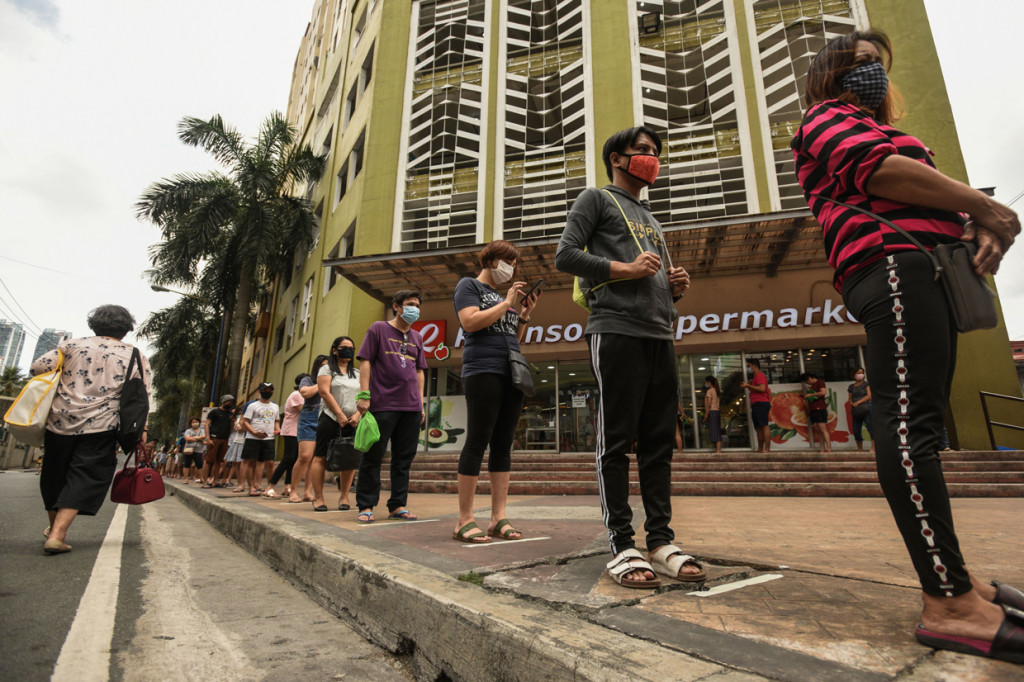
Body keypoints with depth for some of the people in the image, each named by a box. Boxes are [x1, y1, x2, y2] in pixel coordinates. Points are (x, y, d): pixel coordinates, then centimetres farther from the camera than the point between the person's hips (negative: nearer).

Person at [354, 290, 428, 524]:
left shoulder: (417, 337, 19)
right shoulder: (379, 328, 5)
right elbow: (365, 361, -2)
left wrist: (421, 402, 13)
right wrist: (364, 395, -11)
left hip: (410, 407, 5)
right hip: (382, 405, -5)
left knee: (404, 459, 6)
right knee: (373, 456, 0)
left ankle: (397, 506, 14)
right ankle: (366, 506, 9)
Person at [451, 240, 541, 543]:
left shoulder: (503, 295, 25)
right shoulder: (469, 285, 6)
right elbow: (469, 322, -12)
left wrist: (525, 313, 11)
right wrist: (507, 303, -5)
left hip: (511, 374, 7)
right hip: (483, 370, -7)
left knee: (503, 444, 3)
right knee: (478, 441, -9)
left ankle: (499, 517, 5)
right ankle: (464, 520, -4)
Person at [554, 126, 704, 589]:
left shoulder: (649, 218, 31)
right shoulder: (596, 199, 10)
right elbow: (565, 256, -4)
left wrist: (675, 286, 10)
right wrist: (625, 269, -10)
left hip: (660, 334, 8)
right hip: (616, 330, -7)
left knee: (658, 442, 6)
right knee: (617, 441, -6)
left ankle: (661, 540, 13)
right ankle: (621, 546, -1)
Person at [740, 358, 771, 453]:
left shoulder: (760, 375, -4)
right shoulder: (755, 377, 27)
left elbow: (762, 388, -18)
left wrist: (749, 385, -12)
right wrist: (748, 386, 16)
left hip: (761, 403, -10)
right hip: (756, 405, 10)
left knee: (764, 426, -15)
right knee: (758, 428, 8)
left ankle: (767, 449, -19)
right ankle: (760, 449, 9)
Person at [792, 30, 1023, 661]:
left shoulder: (877, 128, 37)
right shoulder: (829, 117, 9)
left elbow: (925, 198, 30)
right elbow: (876, 169, -10)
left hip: (923, 270, 10)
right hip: (892, 260, -10)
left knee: (919, 427, 6)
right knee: (909, 427, -18)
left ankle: (951, 576, 12)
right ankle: (950, 605, -20)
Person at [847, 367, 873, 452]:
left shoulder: (866, 384, 6)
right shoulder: (851, 387, 15)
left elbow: (869, 396, -4)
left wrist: (858, 402, -11)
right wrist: (852, 403, -8)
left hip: (866, 409, -4)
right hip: (856, 411, 4)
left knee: (871, 427, -13)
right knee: (856, 430, 3)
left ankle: (873, 448, -16)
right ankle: (860, 449, 14)